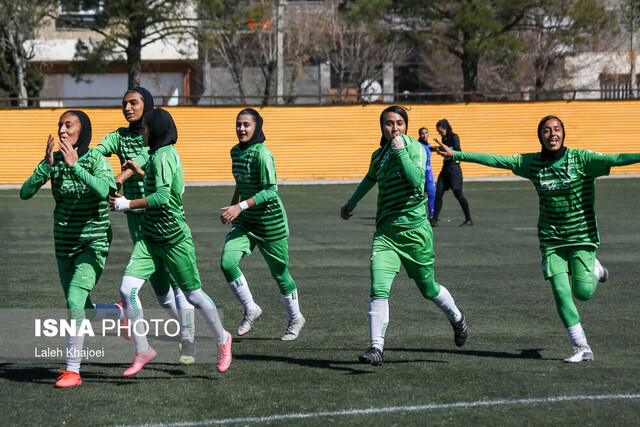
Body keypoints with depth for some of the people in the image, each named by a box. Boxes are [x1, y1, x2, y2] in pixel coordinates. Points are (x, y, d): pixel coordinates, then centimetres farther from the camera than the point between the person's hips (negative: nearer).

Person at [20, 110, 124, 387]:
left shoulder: (96, 160, -13)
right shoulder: (53, 160, -2)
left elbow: (104, 191, -33)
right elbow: (25, 193, -12)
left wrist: (74, 165, -32)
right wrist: (48, 164, -23)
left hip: (94, 243, -5)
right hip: (65, 245, 5)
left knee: (75, 301, -21)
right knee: (83, 312, 12)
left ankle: (73, 370, -12)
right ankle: (121, 312, 45)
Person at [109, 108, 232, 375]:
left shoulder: (164, 155, -17)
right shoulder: (161, 154, 10)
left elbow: (163, 198, -27)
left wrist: (128, 205, -22)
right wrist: (142, 173, 25)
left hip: (174, 240, -8)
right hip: (150, 238, 8)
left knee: (193, 295, 5)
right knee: (127, 290, -8)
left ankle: (222, 339, 29)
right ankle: (142, 351, 1)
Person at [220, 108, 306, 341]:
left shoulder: (262, 154, -19)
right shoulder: (235, 151, 5)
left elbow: (271, 191, -24)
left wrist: (241, 206, -29)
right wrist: (231, 208, 20)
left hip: (270, 221, -6)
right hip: (245, 221, 6)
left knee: (279, 272, 7)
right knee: (227, 262, -14)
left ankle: (296, 318, 30)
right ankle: (251, 309, 4)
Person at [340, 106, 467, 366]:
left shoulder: (414, 148, -6)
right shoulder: (379, 155, 10)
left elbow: (418, 180, -25)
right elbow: (370, 179, 33)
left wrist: (400, 150, -22)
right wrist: (352, 203, 43)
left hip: (415, 229, -4)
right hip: (386, 232, 4)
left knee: (428, 289, 12)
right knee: (378, 289, -15)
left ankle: (456, 317, 42)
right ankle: (376, 347, -16)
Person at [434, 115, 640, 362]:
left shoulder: (581, 159, -10)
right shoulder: (532, 163, 0)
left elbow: (614, 160, -23)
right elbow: (496, 161, 5)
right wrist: (456, 155, 4)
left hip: (582, 237, -2)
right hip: (551, 238, 3)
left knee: (582, 293, -8)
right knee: (560, 291, -8)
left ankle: (594, 269, 29)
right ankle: (582, 348, 2)